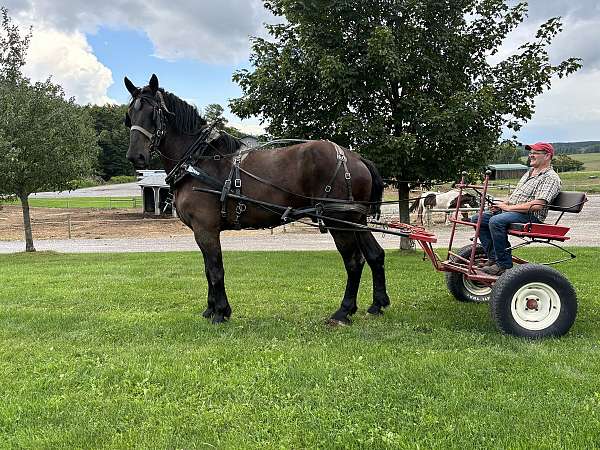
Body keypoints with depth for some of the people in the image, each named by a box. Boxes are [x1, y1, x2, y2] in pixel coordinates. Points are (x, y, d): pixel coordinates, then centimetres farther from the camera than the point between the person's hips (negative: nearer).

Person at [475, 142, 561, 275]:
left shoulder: (551, 178, -9)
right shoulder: (529, 173, 22)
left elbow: (537, 205, -21)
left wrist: (508, 207, -18)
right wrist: (503, 204, 5)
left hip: (531, 216, -10)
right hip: (511, 210, 10)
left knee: (496, 221, -34)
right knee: (477, 219, -3)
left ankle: (504, 264, -26)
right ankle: (493, 258, -6)